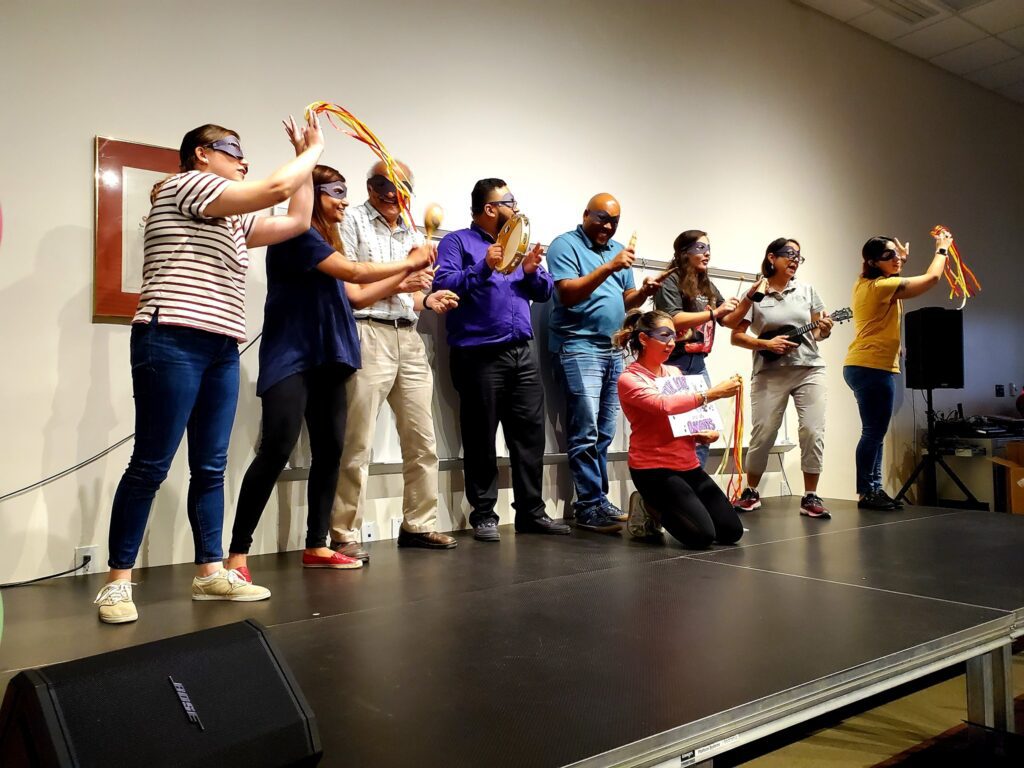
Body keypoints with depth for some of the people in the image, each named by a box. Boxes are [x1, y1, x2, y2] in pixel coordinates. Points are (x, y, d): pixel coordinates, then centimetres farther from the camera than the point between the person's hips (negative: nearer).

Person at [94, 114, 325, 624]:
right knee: (151, 466, -7)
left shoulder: (233, 221, 24)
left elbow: (297, 221, 25)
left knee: (211, 467, 6)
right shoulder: (185, 185, -1)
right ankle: (117, 582, 0)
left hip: (222, 351, 9)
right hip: (172, 343, -9)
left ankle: (210, 573, 11)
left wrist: (306, 159, 25)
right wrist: (314, 151, 6)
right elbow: (277, 187, -9)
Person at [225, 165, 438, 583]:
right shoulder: (296, 233, -7)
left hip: (325, 360, 9)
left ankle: (316, 546, 12)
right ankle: (237, 553, -10)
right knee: (276, 450, -16)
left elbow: (356, 295, 17)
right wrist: (407, 262, -1)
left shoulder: (326, 242, 20)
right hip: (290, 358, -9)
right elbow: (353, 270, -13)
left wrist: (407, 272, 13)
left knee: (330, 450, 5)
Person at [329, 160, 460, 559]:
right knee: (357, 443, -7)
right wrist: (396, 283, -11)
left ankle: (418, 524, 19)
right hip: (368, 335, -7)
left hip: (409, 339, 7)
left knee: (422, 439, 8)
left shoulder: (413, 235, 22)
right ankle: (343, 536, 0)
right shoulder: (352, 221, 2)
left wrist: (429, 300, 0)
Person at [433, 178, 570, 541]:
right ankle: (483, 514, 8)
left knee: (530, 432, 4)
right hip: (479, 355, -6)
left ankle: (531, 511, 12)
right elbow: (442, 284, -13)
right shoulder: (457, 242, 3)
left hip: (522, 353, 6)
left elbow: (545, 292, 17)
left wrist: (532, 271, -2)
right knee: (481, 438, 0)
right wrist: (483, 268, -20)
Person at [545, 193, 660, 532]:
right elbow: (567, 294, -15)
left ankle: (596, 499, 14)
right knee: (586, 432, -11)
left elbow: (626, 300, 19)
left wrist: (643, 292, -3)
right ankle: (590, 506, -6)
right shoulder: (565, 245, -2)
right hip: (579, 348, -7)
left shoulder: (617, 250, 19)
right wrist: (608, 268, -20)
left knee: (604, 433, 8)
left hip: (613, 350, 7)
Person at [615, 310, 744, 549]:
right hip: (653, 468, -7)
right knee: (702, 536, -17)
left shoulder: (675, 372, 10)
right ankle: (649, 509, 9)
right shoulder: (629, 379, -9)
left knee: (732, 531, 2)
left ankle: (663, 507, 20)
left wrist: (705, 433, -2)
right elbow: (664, 404, -27)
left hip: (689, 464, 7)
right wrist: (713, 393, -29)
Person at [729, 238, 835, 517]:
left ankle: (810, 497, 5)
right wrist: (766, 344, -13)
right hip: (770, 373, -2)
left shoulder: (806, 290, 10)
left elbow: (819, 332, 14)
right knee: (763, 434, -3)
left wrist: (824, 330, -9)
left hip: (809, 370, 3)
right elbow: (736, 337, 0)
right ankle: (751, 492, 17)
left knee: (813, 431, -7)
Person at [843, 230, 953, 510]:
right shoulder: (883, 286, -13)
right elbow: (932, 278, -9)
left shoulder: (864, 285, 13)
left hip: (862, 366, 10)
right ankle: (866, 493, -1)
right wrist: (942, 249, 6)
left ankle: (873, 489, 17)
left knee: (875, 431, 12)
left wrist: (902, 258, 27)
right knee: (874, 432, -6)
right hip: (874, 368, -10)